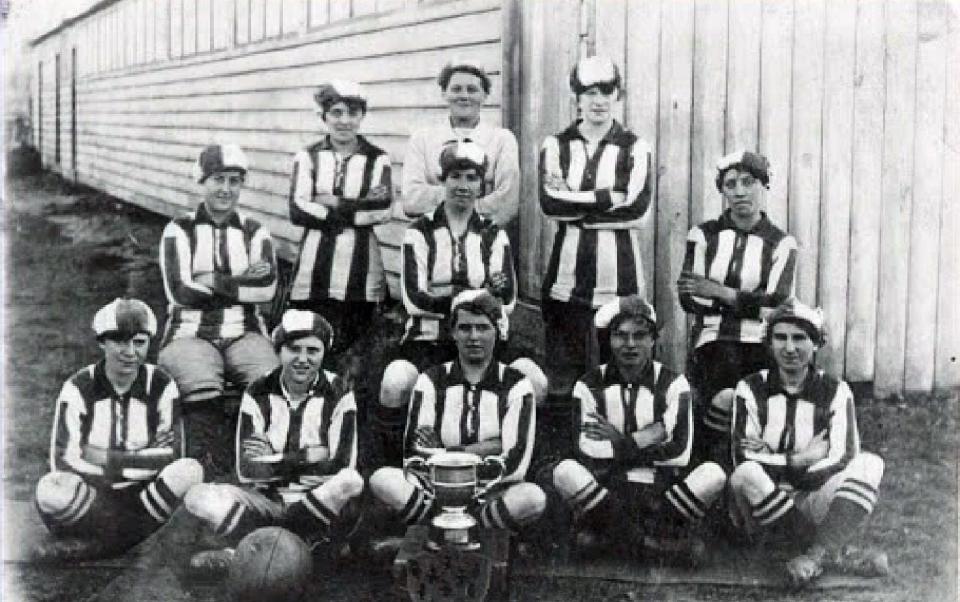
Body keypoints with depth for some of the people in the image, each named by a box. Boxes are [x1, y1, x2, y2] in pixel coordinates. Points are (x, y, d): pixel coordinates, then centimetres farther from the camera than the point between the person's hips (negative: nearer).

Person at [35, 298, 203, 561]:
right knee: (49, 489, -34)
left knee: (190, 470, -29)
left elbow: (170, 454, -7)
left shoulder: (161, 386, 0)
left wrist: (109, 460, -14)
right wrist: (140, 464, -16)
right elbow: (63, 460, -12)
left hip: (142, 495, 2)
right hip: (90, 495, -2)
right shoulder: (78, 389, -4)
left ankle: (97, 543, -21)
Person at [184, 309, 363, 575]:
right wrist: (306, 456, -14)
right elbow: (247, 470, -7)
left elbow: (340, 467, -13)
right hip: (266, 501, 2)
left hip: (321, 501, -1)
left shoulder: (337, 394, -3)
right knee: (198, 496, -20)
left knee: (351, 481, -35)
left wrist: (275, 463, -15)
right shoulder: (258, 394, 1)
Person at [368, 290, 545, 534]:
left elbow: (515, 464, -8)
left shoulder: (516, 385, 3)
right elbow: (413, 454, -4)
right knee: (382, 480, -27)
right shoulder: (431, 381, 7)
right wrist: (485, 449, -11)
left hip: (492, 494, -1)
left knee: (533, 497, -34)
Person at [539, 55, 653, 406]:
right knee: (563, 366, 4)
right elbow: (549, 203, -7)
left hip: (618, 274, -1)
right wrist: (608, 197, -11)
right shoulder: (556, 146, 8)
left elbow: (637, 206, -9)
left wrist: (574, 202, -9)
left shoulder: (634, 148, 6)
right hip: (567, 271, 1)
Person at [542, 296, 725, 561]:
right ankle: (656, 542, -24)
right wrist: (644, 440, -10)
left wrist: (623, 443, -9)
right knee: (564, 472, -30)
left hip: (660, 490, 0)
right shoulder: (590, 385, 5)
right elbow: (590, 456, -7)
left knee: (713, 475, -26)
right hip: (606, 489, 0)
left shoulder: (672, 383, 5)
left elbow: (679, 454, -7)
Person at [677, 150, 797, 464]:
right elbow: (688, 298, 0)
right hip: (714, 340, 0)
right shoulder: (703, 235, 10)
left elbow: (775, 305, -4)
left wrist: (720, 292, -13)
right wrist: (749, 303, -7)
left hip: (760, 342, 0)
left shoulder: (781, 243, 9)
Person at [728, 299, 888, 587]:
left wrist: (775, 462, -15)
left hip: (812, 503, 1)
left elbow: (841, 463, -11)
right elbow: (743, 459, -12)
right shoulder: (751, 389, 0)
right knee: (745, 476, -34)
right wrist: (803, 460, -14)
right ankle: (837, 553, -28)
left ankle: (817, 555, -36)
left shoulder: (835, 392, 2)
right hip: (759, 509, -1)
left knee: (870, 463, -20)